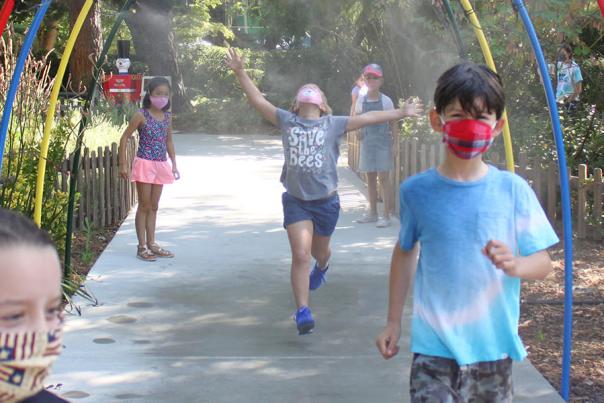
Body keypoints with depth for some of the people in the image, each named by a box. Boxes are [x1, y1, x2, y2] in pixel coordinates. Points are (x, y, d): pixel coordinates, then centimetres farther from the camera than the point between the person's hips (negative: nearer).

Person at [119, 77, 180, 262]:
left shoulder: (167, 117, 7)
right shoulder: (141, 116, -10)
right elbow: (124, 138, -8)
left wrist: (174, 163, 11)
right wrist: (123, 164, -10)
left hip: (161, 165, 5)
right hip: (145, 164, -5)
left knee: (154, 206, 12)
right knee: (144, 206, -1)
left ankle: (151, 243, 19)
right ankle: (142, 246, 5)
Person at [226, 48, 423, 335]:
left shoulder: (333, 125, -1)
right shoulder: (287, 121, 1)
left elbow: (367, 118, -2)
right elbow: (258, 101, 0)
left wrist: (400, 113, -3)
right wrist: (240, 72, -6)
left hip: (326, 201, 1)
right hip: (296, 201, -1)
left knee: (319, 251, 21)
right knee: (301, 255, -12)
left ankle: (322, 267, 59)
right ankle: (302, 311, -7)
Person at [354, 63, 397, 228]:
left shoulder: (386, 101, -6)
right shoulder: (361, 100, 4)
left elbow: (393, 124, -5)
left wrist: (394, 144, -10)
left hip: (383, 143, -4)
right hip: (367, 143, 4)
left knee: (384, 178, -5)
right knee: (370, 178, 11)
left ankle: (386, 216, -3)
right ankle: (373, 213, 22)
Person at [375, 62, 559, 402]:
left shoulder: (513, 190, -4)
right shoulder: (417, 191, -2)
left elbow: (543, 262, -1)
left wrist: (514, 265, -23)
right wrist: (393, 322, 14)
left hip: (493, 347, 1)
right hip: (434, 348, 0)